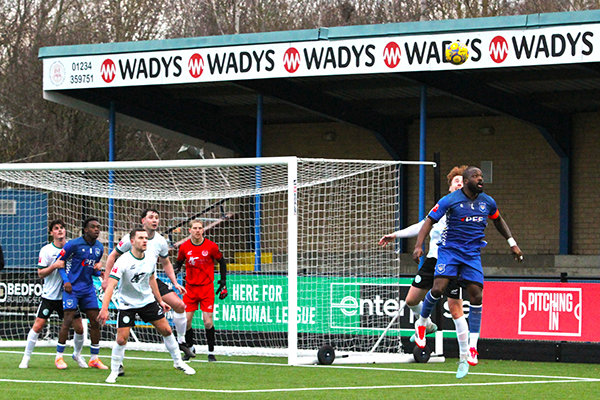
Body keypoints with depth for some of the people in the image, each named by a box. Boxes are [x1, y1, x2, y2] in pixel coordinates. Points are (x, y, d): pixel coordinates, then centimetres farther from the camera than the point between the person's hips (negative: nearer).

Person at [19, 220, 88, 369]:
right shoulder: (46, 250, -5)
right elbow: (40, 273, -8)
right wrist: (55, 265, -22)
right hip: (50, 295, -2)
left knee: (79, 328, 1)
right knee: (38, 326, -7)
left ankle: (77, 354, 27)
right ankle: (26, 358, 5)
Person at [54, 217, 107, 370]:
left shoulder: (99, 247, 8)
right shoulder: (73, 244, -10)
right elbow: (59, 262, -4)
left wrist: (99, 271, -3)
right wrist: (66, 281, -14)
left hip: (88, 288, 6)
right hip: (72, 288, -6)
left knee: (95, 321, 1)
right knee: (68, 320, -11)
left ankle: (94, 359, 10)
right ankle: (59, 357, 0)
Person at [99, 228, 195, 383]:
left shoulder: (150, 260, -5)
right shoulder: (123, 262, -24)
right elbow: (111, 285, -31)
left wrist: (160, 301, 18)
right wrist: (104, 308, -41)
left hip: (148, 300, 5)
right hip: (127, 304, -5)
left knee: (167, 331, 5)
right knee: (121, 339, -11)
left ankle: (178, 362, 24)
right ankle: (114, 372, 8)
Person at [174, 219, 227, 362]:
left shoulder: (211, 246, -7)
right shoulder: (184, 247, -2)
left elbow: (222, 262, 7)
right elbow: (178, 262, 15)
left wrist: (223, 282, 4)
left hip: (207, 287, -2)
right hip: (190, 287, 2)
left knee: (208, 321, -9)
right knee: (186, 320, -2)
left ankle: (211, 352, 4)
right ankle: (189, 347, 19)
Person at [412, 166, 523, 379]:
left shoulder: (488, 202, 7)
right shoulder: (450, 200, -8)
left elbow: (498, 221, 26)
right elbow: (429, 221, -7)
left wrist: (512, 243, 23)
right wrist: (419, 245, -19)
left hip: (473, 254, 3)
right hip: (449, 249, -3)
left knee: (476, 297, -9)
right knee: (438, 288, -21)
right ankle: (421, 323, 8)